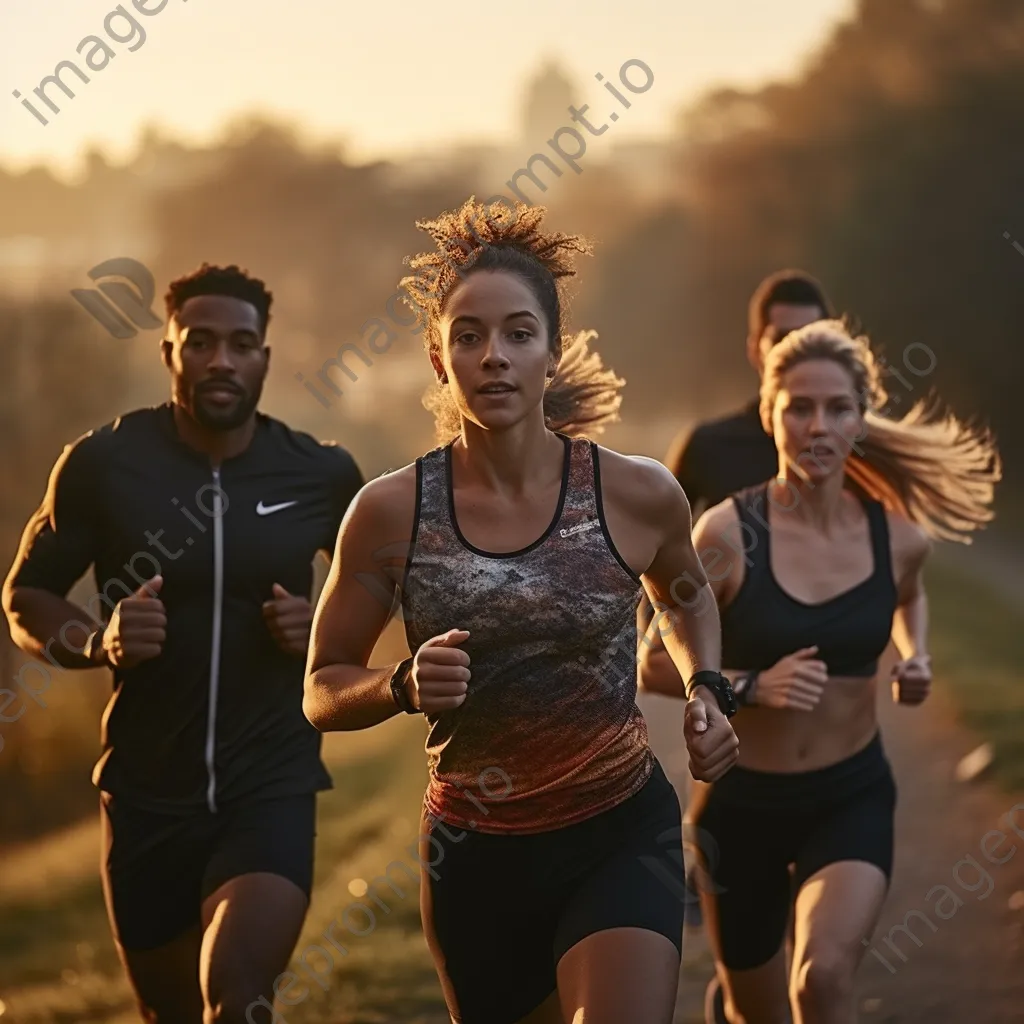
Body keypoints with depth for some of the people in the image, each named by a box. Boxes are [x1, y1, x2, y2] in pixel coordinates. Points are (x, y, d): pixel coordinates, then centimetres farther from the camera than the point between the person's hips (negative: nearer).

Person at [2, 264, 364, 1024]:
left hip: (272, 786, -1)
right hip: (148, 790, 1)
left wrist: (328, 628, -7)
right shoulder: (103, 463, -7)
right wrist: (96, 641, -18)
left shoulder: (322, 475, -4)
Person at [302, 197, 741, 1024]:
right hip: (474, 854, 2)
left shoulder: (639, 495, -8)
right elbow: (323, 691, 0)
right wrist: (403, 687, -20)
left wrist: (706, 692, -2)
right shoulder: (390, 513, -9)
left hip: (621, 837, -2)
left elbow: (686, 597, 16)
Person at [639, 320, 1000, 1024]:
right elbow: (654, 665, -9)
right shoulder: (730, 533, -15)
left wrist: (916, 657, 1)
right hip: (742, 802, -1)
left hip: (852, 800, 1)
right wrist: (752, 686, -23)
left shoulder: (898, 537, -5)